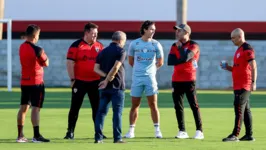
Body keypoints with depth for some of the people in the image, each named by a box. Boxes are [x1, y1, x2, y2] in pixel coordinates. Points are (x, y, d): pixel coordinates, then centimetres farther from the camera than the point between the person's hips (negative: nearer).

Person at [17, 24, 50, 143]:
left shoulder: (22, 47, 7)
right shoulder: (37, 49, -17)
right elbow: (46, 63, -5)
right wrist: (44, 56, 13)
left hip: (24, 82, 7)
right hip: (36, 82, -7)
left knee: (23, 108, 10)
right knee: (36, 108, -7)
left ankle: (20, 135, 12)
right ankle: (36, 136, -10)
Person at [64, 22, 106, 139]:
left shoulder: (99, 46, 8)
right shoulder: (76, 45, -5)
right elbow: (70, 63, -7)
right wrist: (72, 79, -11)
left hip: (95, 81, 4)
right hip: (80, 81, -4)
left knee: (97, 107, 6)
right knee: (75, 107, 0)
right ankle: (70, 132, 4)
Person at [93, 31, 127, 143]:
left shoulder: (103, 52, 13)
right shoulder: (120, 51, -6)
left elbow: (96, 68, 4)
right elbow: (115, 68, -18)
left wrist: (105, 76, -7)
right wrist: (107, 80, -12)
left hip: (104, 87, 5)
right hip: (117, 86, -5)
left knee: (101, 111, 6)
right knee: (117, 112, -1)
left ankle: (98, 137, 2)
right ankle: (117, 137, -4)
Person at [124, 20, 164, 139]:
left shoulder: (156, 45, 1)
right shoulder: (134, 44, 2)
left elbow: (160, 63, 12)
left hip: (150, 77, 0)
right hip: (137, 78, 0)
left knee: (153, 104, -3)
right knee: (135, 105, 3)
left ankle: (157, 130, 1)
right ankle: (131, 130, 8)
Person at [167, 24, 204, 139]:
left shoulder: (193, 45, -5)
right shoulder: (174, 46, 12)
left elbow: (185, 58, -21)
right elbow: (170, 61, -1)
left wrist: (180, 47, -5)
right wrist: (181, 60, -14)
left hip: (189, 80, -5)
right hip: (176, 80, 5)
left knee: (194, 105, -5)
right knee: (178, 106, 4)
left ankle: (199, 131, -3)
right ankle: (182, 131, 9)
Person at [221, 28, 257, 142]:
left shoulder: (247, 49, -12)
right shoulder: (239, 50, 19)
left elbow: (253, 66, -19)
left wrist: (253, 82, -26)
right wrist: (227, 67, 10)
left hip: (244, 85, -10)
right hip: (238, 85, 10)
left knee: (239, 108, -13)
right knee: (246, 109, 11)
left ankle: (235, 135, -16)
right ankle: (249, 135, 14)